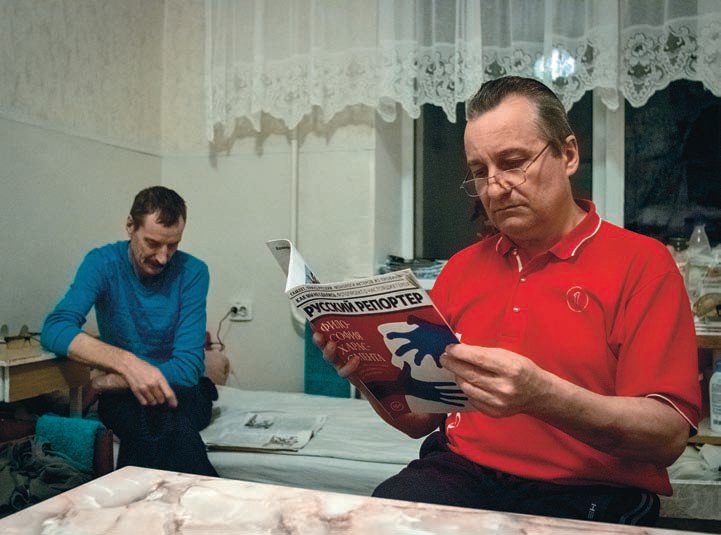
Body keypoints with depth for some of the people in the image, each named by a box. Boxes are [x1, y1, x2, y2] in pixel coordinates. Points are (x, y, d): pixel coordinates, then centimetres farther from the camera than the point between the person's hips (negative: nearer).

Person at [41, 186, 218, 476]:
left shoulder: (192, 272, -11)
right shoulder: (103, 262, -7)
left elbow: (188, 368, -16)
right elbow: (54, 329, -22)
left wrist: (109, 381, -17)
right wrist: (126, 363, -37)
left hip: (180, 391, -1)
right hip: (123, 395, 1)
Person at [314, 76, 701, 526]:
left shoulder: (643, 263, -1)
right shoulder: (461, 267, 11)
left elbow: (670, 435, -10)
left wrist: (542, 394, -26)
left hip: (586, 494, -1)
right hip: (459, 475, 2)